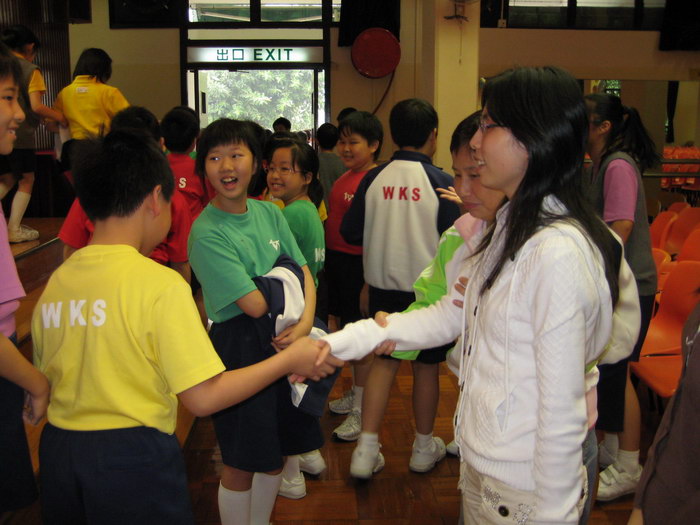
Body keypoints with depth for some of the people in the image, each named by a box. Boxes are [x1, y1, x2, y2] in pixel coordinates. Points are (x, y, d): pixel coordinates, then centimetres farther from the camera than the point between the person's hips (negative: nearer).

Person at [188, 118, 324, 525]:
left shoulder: (270, 213, 3)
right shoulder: (207, 233, -17)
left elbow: (305, 273, 4)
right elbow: (254, 304, -20)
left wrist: (305, 323, -13)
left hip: (283, 340, 6)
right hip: (240, 347, -6)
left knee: (275, 452, 20)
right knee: (241, 462, 8)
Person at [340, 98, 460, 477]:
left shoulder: (374, 179, -5)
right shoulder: (440, 181, -12)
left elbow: (350, 232, 1)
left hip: (383, 286, 3)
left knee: (384, 360, 14)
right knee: (426, 365, 12)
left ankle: (367, 449, 11)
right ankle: (424, 448, 28)